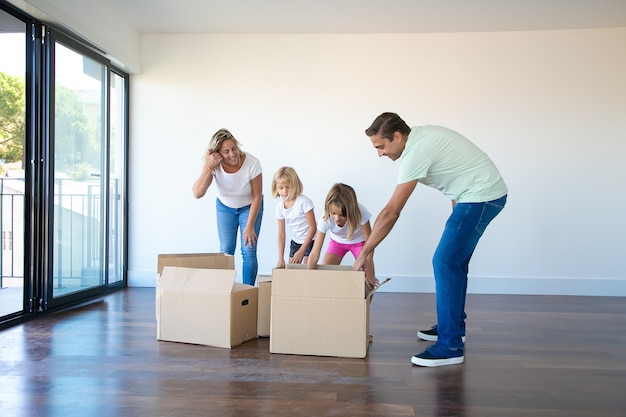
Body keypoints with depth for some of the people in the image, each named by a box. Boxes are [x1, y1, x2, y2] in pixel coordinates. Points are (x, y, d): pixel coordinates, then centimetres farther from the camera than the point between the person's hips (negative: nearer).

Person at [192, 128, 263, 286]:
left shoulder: (252, 163, -31)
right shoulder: (213, 165, -26)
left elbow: (257, 196, -20)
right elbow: (197, 194, -35)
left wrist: (249, 226, -18)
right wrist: (208, 168, -45)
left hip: (249, 207, -2)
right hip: (225, 206, 2)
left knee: (249, 251, -9)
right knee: (226, 251, -1)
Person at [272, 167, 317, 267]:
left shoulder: (304, 202, -20)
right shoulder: (280, 206, -4)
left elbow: (312, 227, -18)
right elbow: (281, 234, -1)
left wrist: (301, 251, -19)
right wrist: (281, 258, -6)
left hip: (310, 241, -6)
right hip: (295, 242, 6)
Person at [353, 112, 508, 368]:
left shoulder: (416, 152, -22)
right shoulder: (422, 136, 8)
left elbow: (391, 213, -24)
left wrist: (363, 254, -19)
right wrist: (456, 214, 21)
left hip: (481, 196, -11)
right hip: (486, 193, 11)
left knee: (445, 263, -12)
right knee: (455, 261, 17)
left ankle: (450, 346, -8)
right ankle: (453, 326, 29)